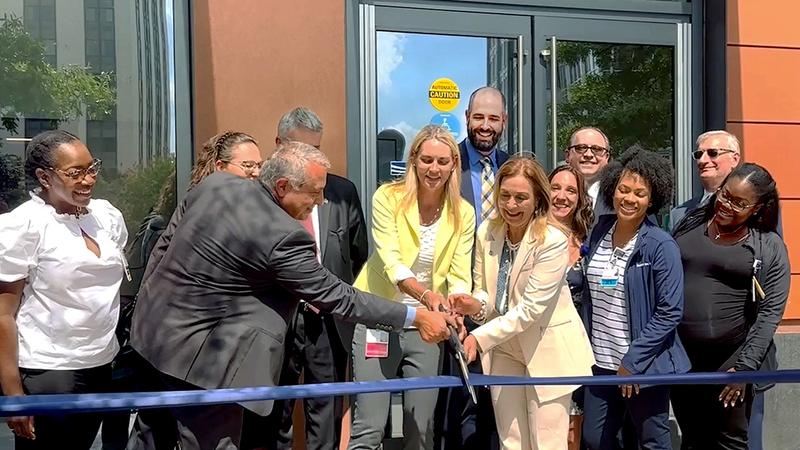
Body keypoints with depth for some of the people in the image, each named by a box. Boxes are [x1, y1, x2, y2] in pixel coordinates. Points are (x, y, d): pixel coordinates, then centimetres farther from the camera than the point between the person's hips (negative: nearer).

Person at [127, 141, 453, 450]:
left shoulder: (215, 183, -1)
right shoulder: (283, 235, -24)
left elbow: (166, 244, 11)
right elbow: (335, 296, -17)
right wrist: (416, 317, -11)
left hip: (154, 326, 9)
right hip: (198, 354, -9)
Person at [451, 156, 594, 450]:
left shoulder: (554, 241, -19)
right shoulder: (487, 233, -3)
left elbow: (531, 308, -21)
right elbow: (482, 291, 6)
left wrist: (480, 337, -24)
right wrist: (477, 305, -17)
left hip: (547, 350, -5)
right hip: (504, 349, 5)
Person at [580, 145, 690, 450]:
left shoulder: (661, 246, -13)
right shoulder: (600, 231, 3)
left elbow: (670, 312, -15)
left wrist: (633, 361, -15)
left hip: (644, 366, -5)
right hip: (600, 361, 5)